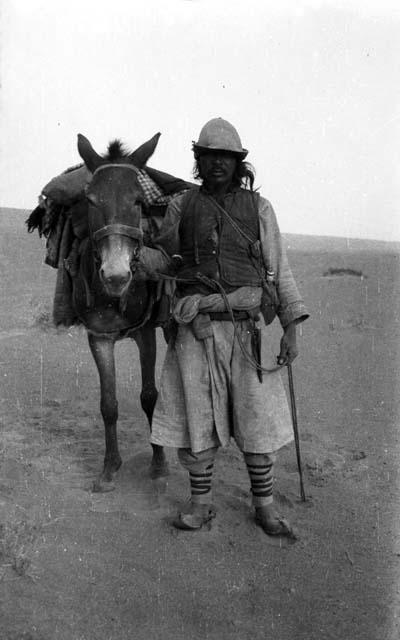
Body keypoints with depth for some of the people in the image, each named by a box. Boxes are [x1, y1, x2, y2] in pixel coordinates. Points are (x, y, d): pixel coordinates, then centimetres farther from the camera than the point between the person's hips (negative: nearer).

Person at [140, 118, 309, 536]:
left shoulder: (258, 208, 6)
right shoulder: (181, 207, 8)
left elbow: (279, 271, 4)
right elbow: (163, 258, 19)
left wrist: (291, 328, -3)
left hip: (248, 328, 0)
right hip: (197, 329, 1)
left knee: (257, 419, 4)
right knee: (196, 418, 6)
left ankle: (265, 506, 21)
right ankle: (201, 503, 23)